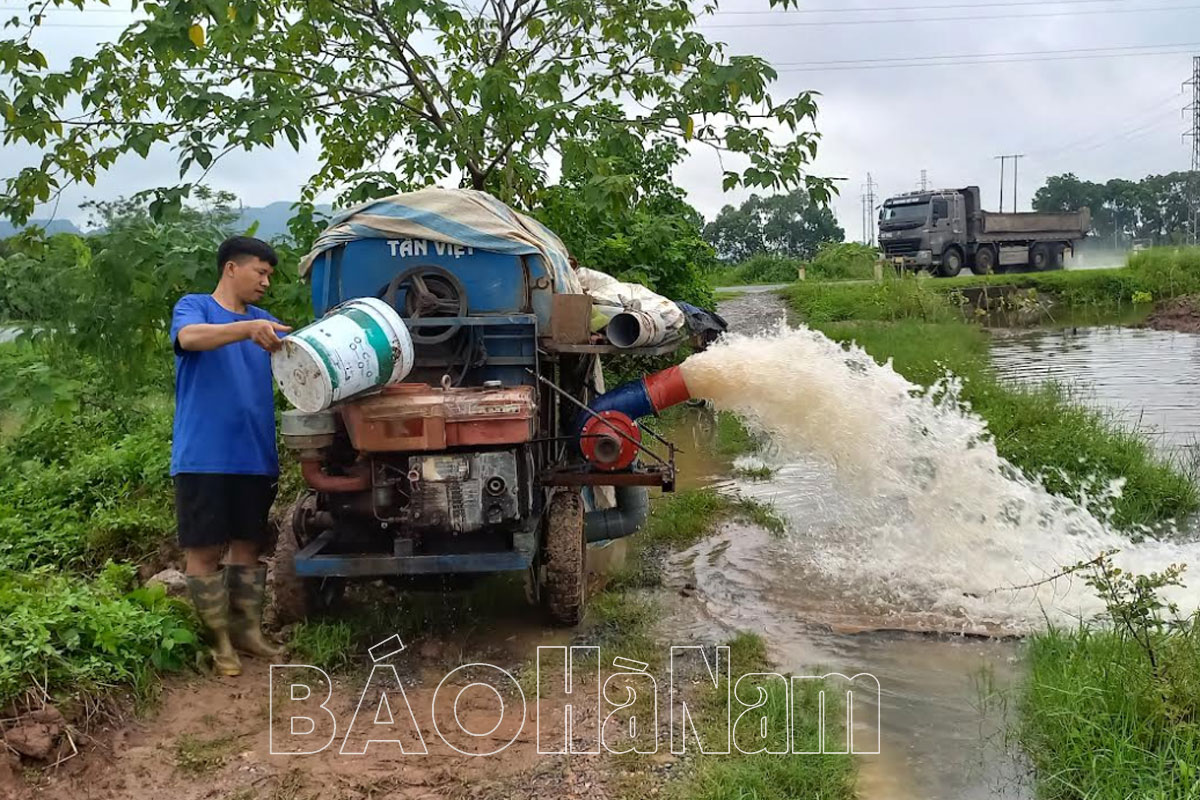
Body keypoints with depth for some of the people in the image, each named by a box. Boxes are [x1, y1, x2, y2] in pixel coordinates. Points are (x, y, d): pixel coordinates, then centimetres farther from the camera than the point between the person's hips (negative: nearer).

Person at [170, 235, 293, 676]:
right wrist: (249, 329, -38)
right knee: (205, 549, 0)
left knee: (248, 545, 12)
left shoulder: (264, 322, 16)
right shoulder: (194, 306, -1)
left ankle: (250, 630, 23)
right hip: (203, 456, -6)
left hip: (255, 457, 6)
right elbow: (189, 337, -23)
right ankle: (220, 640, 10)